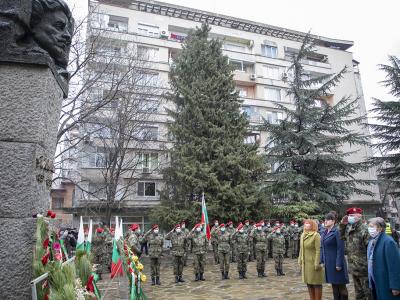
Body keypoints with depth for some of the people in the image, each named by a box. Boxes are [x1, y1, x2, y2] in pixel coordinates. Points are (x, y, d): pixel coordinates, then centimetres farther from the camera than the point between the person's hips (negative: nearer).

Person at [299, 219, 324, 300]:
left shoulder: (316, 235, -13)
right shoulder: (303, 235, 10)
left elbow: (319, 250, -17)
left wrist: (317, 263, -20)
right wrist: (300, 261, 14)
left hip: (313, 263, -7)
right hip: (305, 263, 7)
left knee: (316, 283, 3)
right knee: (308, 282, 14)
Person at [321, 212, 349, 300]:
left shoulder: (337, 231, -15)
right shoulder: (324, 232, 8)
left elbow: (340, 249, -17)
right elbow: (322, 248, 13)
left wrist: (339, 264, -19)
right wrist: (321, 261, 9)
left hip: (336, 262, -7)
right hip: (328, 263, 7)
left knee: (341, 285, 6)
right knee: (334, 285, 16)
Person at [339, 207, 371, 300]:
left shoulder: (364, 229, -17)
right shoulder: (348, 228, 6)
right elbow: (342, 237, 21)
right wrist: (342, 224, 7)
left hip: (363, 267, -7)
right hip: (353, 267, 7)